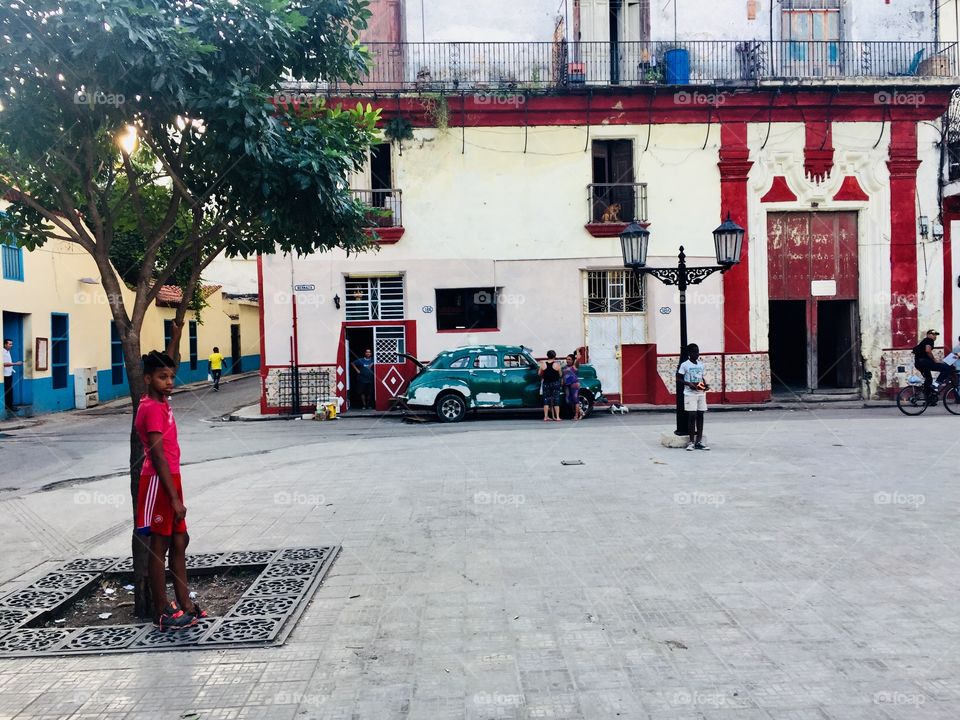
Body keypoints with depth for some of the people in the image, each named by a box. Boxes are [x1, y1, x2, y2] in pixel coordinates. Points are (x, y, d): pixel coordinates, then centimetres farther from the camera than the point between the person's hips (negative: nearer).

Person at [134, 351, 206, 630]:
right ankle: (162, 613, 10)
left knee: (179, 542, 14)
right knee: (159, 547, 0)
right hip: (159, 483, -10)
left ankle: (184, 603, 23)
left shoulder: (162, 405, 6)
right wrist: (174, 498, -22)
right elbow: (158, 457, -22)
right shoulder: (153, 409, -18)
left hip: (170, 479, 10)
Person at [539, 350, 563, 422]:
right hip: (555, 383, -2)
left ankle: (545, 417, 4)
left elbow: (540, 374, 3)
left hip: (546, 383, 2)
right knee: (556, 400, 4)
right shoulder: (557, 364, -9)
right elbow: (560, 374, -2)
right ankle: (557, 417, 3)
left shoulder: (543, 365, -4)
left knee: (546, 400, 7)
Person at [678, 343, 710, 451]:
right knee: (692, 416, -7)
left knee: (700, 416, 4)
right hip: (690, 394, -5)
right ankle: (691, 441, 1)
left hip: (701, 393, 5)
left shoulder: (701, 365, 11)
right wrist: (689, 384, -19)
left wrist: (705, 384, 0)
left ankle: (699, 441, 8)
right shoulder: (684, 365, -5)